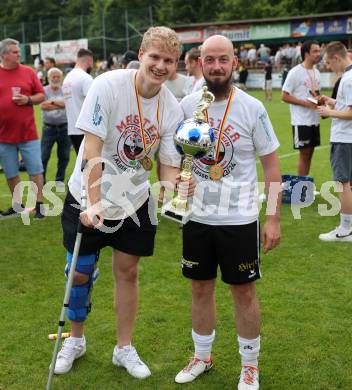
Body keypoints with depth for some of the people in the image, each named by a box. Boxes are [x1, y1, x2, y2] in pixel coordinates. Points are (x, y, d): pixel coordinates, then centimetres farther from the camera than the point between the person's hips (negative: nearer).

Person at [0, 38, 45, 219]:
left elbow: (41, 95, 7)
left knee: (36, 170, 1)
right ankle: (17, 205, 23)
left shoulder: (28, 72, 3)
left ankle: (39, 205, 10)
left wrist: (28, 99, -12)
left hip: (28, 133, 0)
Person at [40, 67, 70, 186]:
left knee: (64, 156, 9)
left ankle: (60, 179, 23)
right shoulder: (44, 90, -2)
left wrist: (52, 102, -16)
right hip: (49, 127, -2)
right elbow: (43, 106, -17)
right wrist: (60, 104, -14)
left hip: (64, 127, 2)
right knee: (44, 156, -1)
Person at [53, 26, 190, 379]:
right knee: (80, 272, 6)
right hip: (88, 197, -3)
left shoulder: (172, 108, -9)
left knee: (127, 272, 10)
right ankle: (75, 340, 32)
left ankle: (124, 349, 27)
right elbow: (92, 150, -22)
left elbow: (168, 165, -4)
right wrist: (94, 204, -27)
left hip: (135, 202, 3)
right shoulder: (108, 85, -21)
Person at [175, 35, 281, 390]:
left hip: (239, 219, -3)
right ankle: (202, 356, 34)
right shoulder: (187, 105, -2)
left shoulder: (252, 108, -9)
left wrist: (274, 218, -6)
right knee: (200, 287, 14)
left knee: (243, 292, 8)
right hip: (197, 217, 3)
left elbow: (271, 164, -4)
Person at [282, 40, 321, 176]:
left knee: (309, 153, 11)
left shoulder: (316, 72, 11)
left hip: (314, 120, 7)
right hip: (301, 121, -7)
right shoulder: (295, 72, -12)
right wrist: (306, 103, -19)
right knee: (304, 153, -3)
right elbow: (285, 96, -13)